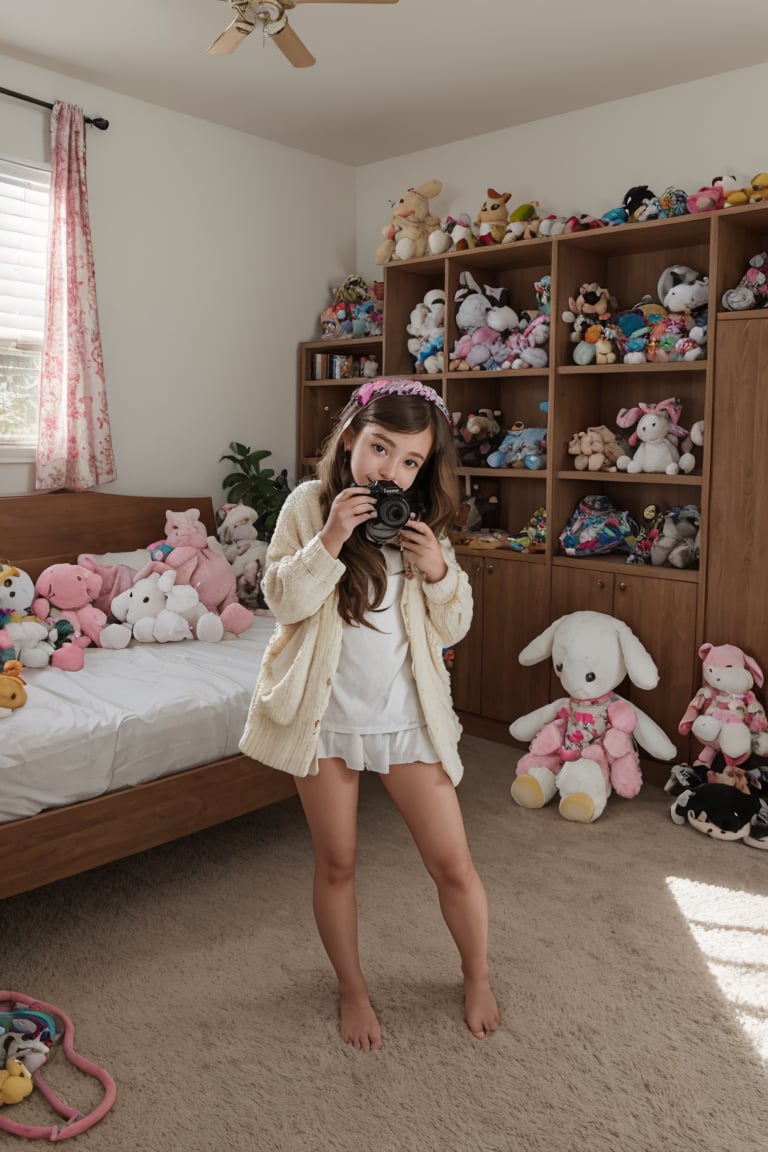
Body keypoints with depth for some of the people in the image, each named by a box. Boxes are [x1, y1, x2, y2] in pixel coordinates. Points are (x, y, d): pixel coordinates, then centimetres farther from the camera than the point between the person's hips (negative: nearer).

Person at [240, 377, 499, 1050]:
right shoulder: (310, 504, -4)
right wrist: (330, 540, -22)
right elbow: (284, 600, -9)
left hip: (408, 715, 2)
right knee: (336, 865, 13)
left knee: (453, 863, 7)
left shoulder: (423, 523, 2)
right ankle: (353, 989, 37)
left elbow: (453, 627, 3)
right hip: (326, 713, -1)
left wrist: (438, 571, -15)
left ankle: (478, 979, 35)